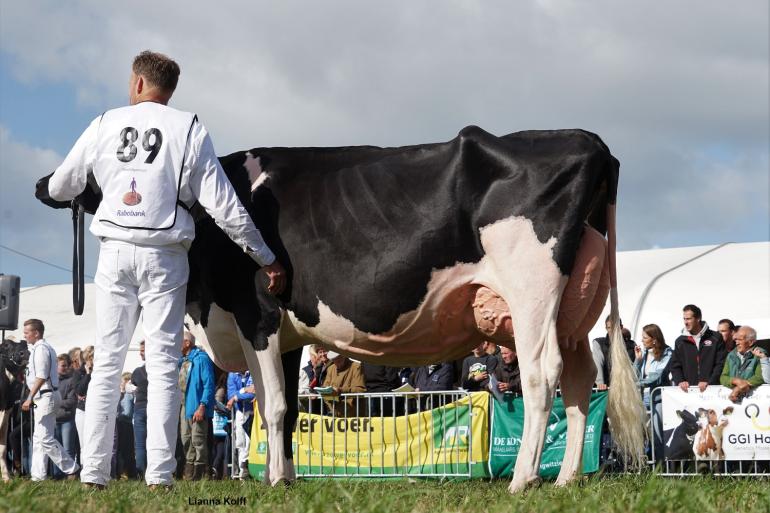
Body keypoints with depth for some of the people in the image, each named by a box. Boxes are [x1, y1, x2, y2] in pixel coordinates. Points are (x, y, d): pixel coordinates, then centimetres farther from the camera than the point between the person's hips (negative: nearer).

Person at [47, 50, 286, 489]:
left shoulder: (105, 125, 5)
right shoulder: (189, 130, 0)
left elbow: (58, 188, 13)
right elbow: (224, 206, -3)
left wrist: (92, 184, 37)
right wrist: (267, 259, 4)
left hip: (115, 251, 2)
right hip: (165, 256, -2)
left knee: (107, 363, 7)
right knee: (163, 365, -1)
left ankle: (93, 473, 3)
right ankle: (159, 475, -7)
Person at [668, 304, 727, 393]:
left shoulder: (715, 338, 3)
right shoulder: (680, 341, 12)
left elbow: (720, 364, -1)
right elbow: (675, 366, 12)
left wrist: (709, 382, -13)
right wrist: (680, 381, -7)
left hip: (711, 389, -2)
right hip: (688, 389, 2)